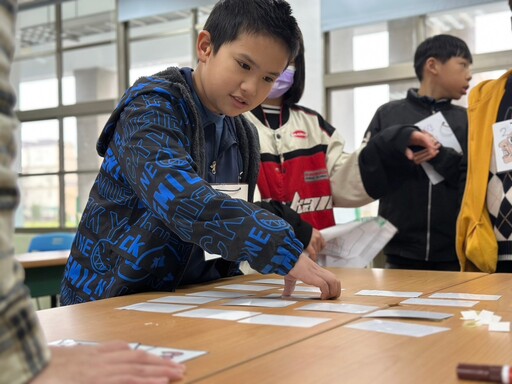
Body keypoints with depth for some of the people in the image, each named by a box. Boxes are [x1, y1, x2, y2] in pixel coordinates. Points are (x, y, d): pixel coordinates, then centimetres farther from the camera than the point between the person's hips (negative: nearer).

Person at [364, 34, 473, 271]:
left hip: (455, 254, 1)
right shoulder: (388, 114, 4)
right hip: (400, 253, -1)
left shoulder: (467, 120, 8)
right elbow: (368, 181, 0)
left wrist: (439, 155, -16)